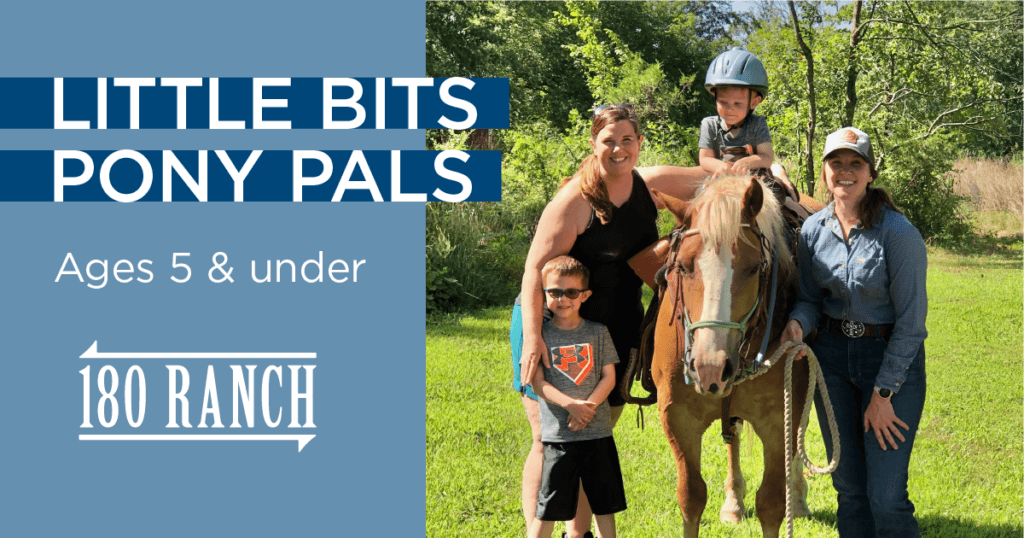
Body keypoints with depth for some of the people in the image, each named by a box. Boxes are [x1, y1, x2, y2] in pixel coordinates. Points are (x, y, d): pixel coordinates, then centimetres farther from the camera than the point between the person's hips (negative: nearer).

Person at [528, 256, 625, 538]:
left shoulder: (598, 332, 7)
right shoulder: (540, 334, 0)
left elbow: (609, 377, 2)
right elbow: (538, 382, -6)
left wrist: (589, 406, -15)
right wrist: (571, 405, -19)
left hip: (597, 430, 2)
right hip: (557, 433, -2)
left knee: (604, 503, 9)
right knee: (547, 507, -2)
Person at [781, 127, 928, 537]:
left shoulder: (898, 233, -16)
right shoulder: (813, 230, 0)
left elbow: (910, 321, -14)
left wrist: (883, 393, -13)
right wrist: (797, 323, -15)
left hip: (893, 359, -5)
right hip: (832, 357, 5)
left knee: (886, 496, -7)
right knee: (848, 486, 11)